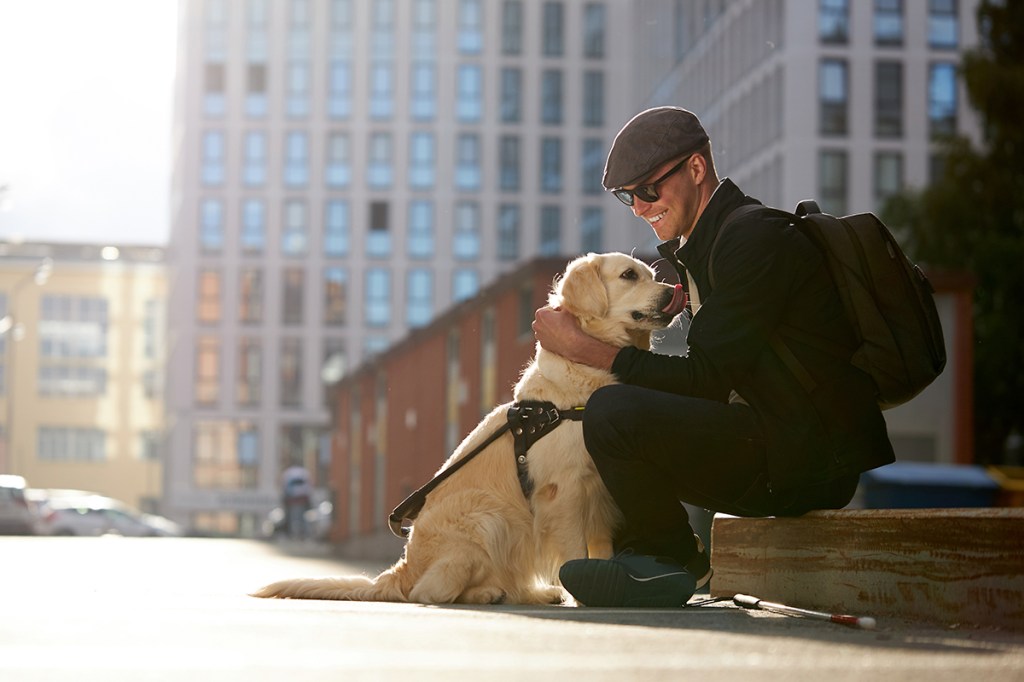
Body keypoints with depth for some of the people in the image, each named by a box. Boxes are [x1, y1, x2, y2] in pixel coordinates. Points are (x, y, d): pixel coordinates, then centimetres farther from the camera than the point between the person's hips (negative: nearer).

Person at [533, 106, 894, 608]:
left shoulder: (755, 239, -14)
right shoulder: (700, 245, 16)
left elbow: (705, 377, -18)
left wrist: (584, 348, -13)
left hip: (810, 461, -10)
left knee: (612, 413, -23)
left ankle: (669, 561, -3)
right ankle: (640, 552, 10)